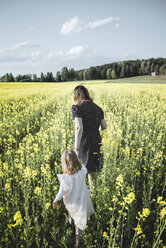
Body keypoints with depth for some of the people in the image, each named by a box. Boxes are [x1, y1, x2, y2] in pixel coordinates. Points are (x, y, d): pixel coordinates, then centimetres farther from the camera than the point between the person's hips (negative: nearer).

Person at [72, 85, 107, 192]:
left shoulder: (77, 107, -9)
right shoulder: (97, 107, 9)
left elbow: (79, 128, -19)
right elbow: (104, 126, 10)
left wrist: (76, 149, -18)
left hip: (84, 142, -6)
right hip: (96, 142, 6)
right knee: (92, 170, 19)